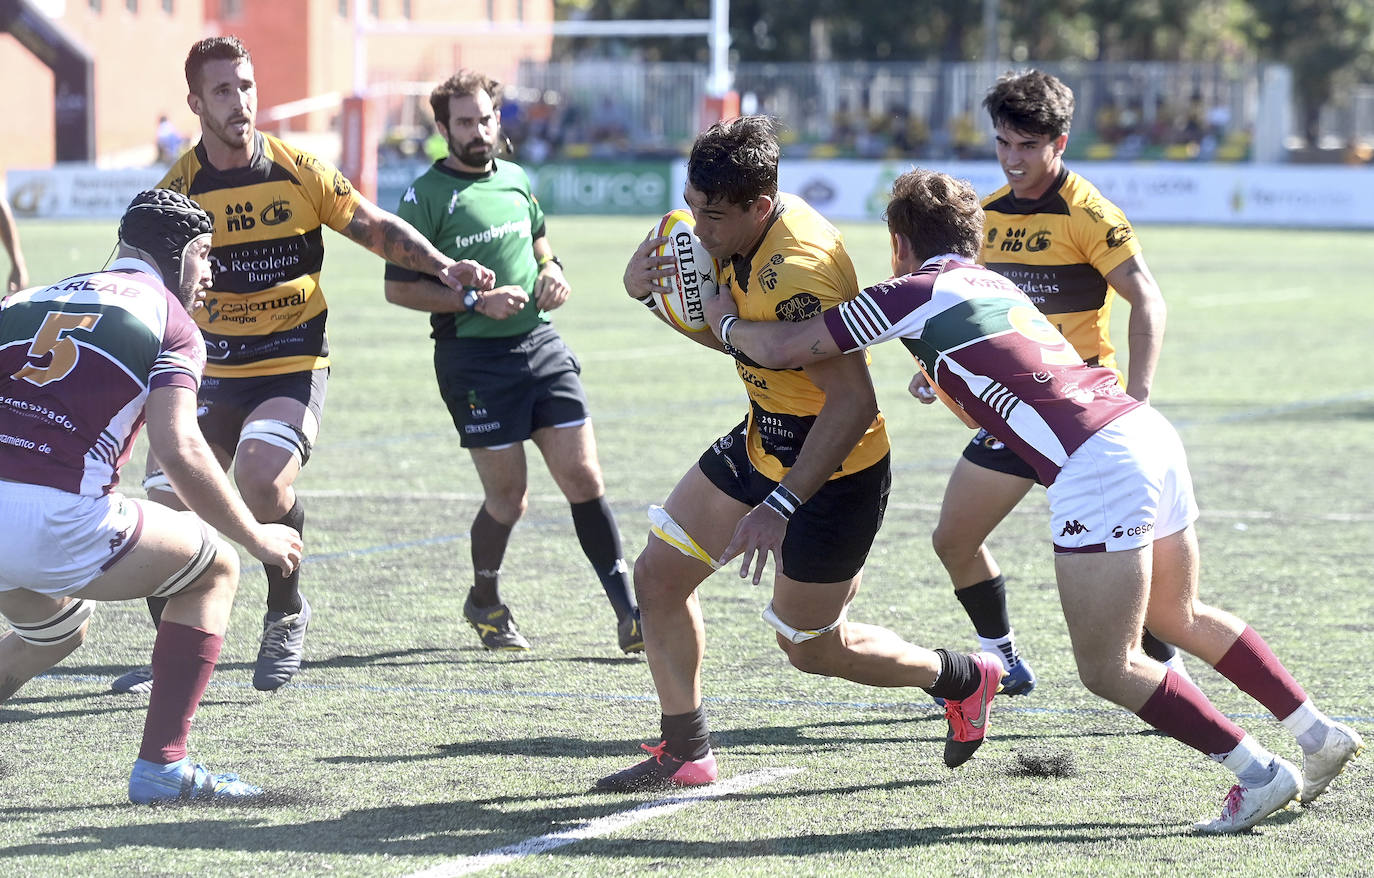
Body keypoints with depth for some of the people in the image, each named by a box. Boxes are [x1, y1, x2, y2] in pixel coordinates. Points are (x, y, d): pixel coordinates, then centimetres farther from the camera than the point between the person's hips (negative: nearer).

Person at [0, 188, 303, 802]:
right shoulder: (170, 321, 7)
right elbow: (178, 448, -7)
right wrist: (256, 538, 4)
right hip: (58, 524, -6)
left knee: (57, 630, 35)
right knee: (214, 567, 18)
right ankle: (161, 763, 11)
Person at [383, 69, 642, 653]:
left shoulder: (515, 179, 11)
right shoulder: (426, 195, -7)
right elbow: (399, 288, -8)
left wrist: (552, 270, 8)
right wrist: (476, 301, -17)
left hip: (541, 346, 5)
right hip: (473, 358, -5)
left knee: (583, 478, -2)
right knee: (508, 495, -1)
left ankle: (628, 611, 2)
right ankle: (484, 602, 25)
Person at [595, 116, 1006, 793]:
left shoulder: (796, 273, -34)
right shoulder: (745, 236, -5)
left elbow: (854, 405, -35)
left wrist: (780, 507, -36)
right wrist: (648, 289, -8)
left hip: (831, 469, -9)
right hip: (763, 440, 9)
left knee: (810, 647, 7)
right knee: (659, 573, 6)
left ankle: (964, 679, 31)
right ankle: (685, 754, 18)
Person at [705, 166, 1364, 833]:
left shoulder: (913, 292, 1)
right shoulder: (994, 284, 24)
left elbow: (781, 348, 5)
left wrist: (725, 321, 22)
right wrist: (944, 376, 52)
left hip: (1096, 464, -9)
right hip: (1150, 430, 9)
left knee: (1107, 668, -1)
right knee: (1182, 619, 26)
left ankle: (1261, 774, -1)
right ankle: (1322, 735, 27)